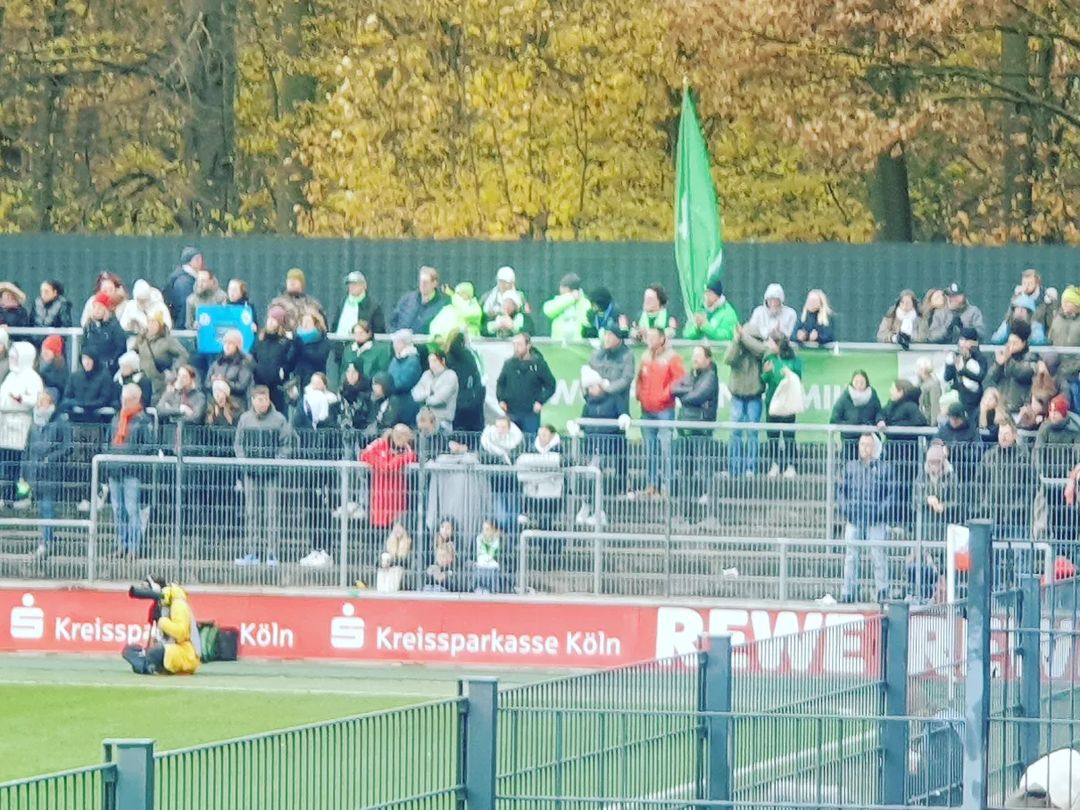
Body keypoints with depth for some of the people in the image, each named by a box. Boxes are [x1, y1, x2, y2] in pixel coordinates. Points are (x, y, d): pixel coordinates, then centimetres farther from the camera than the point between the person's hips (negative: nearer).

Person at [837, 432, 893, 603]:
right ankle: (848, 591, 9)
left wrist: (881, 510, -11)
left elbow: (890, 494, 1)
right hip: (853, 518, 3)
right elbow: (842, 490, 14)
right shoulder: (850, 467, 10)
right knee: (851, 555, 4)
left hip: (875, 520, -3)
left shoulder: (883, 469, 2)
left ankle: (883, 590, 3)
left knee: (878, 554, -4)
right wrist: (844, 507, 0)